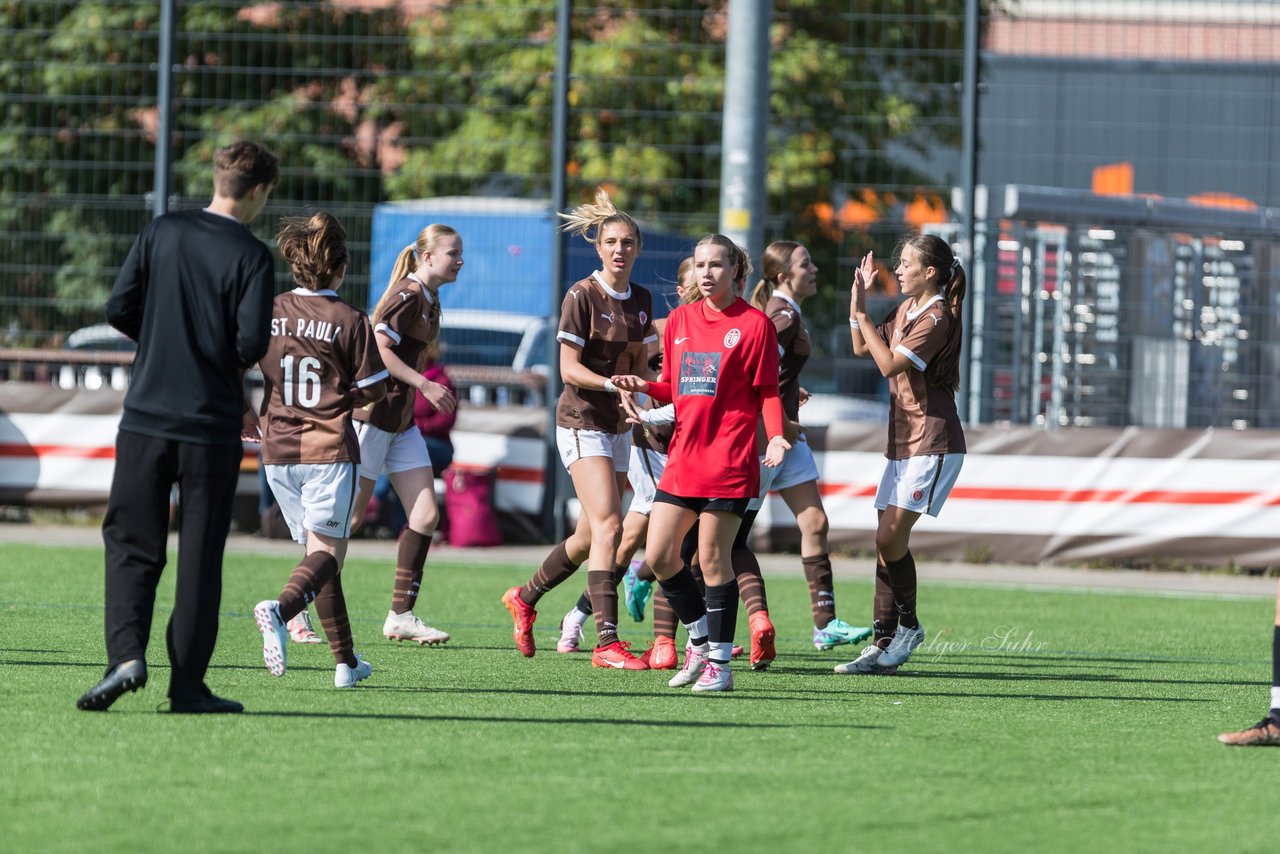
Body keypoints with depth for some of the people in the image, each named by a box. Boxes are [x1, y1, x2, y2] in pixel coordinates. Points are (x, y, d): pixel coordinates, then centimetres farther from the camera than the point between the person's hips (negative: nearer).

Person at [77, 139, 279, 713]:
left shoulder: (161, 233, 2)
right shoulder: (252, 256, -8)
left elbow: (119, 309, 0)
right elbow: (252, 343, -15)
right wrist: (230, 361, 8)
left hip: (146, 416, 2)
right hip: (213, 425, -2)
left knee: (131, 546, 8)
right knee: (200, 557, 6)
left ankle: (126, 653, -12)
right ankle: (187, 685, 6)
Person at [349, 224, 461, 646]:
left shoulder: (429, 300, 13)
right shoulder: (407, 296, -15)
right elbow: (378, 348, -22)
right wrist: (425, 385, -23)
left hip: (402, 422, 9)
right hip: (373, 416, -9)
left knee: (426, 516, 1)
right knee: (350, 515, -4)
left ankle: (401, 616, 5)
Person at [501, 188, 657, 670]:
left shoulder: (641, 300, 10)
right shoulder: (582, 296, -10)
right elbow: (568, 368, -14)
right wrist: (610, 383, -28)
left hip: (618, 426, 7)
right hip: (582, 421, -7)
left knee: (590, 535, 12)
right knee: (608, 527, -18)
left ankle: (525, 598, 35)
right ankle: (606, 643, -22)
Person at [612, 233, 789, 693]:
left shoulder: (754, 324, -3)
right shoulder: (680, 320, 13)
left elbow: (767, 392, -2)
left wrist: (775, 435, -17)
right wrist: (644, 386, 0)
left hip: (729, 460, -6)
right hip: (683, 456, 6)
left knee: (713, 558, -5)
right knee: (659, 554, 1)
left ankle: (719, 663, 3)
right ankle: (700, 637, 21)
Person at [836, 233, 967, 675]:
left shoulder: (937, 319, -14)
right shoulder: (906, 309, 14)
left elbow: (889, 363, -20)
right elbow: (862, 348, 23)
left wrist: (862, 315, -15)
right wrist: (858, 301, 12)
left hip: (933, 444, -9)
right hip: (903, 441, 9)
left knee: (891, 537, -13)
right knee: (887, 542, 4)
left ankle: (909, 625, 6)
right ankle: (884, 644, 5)